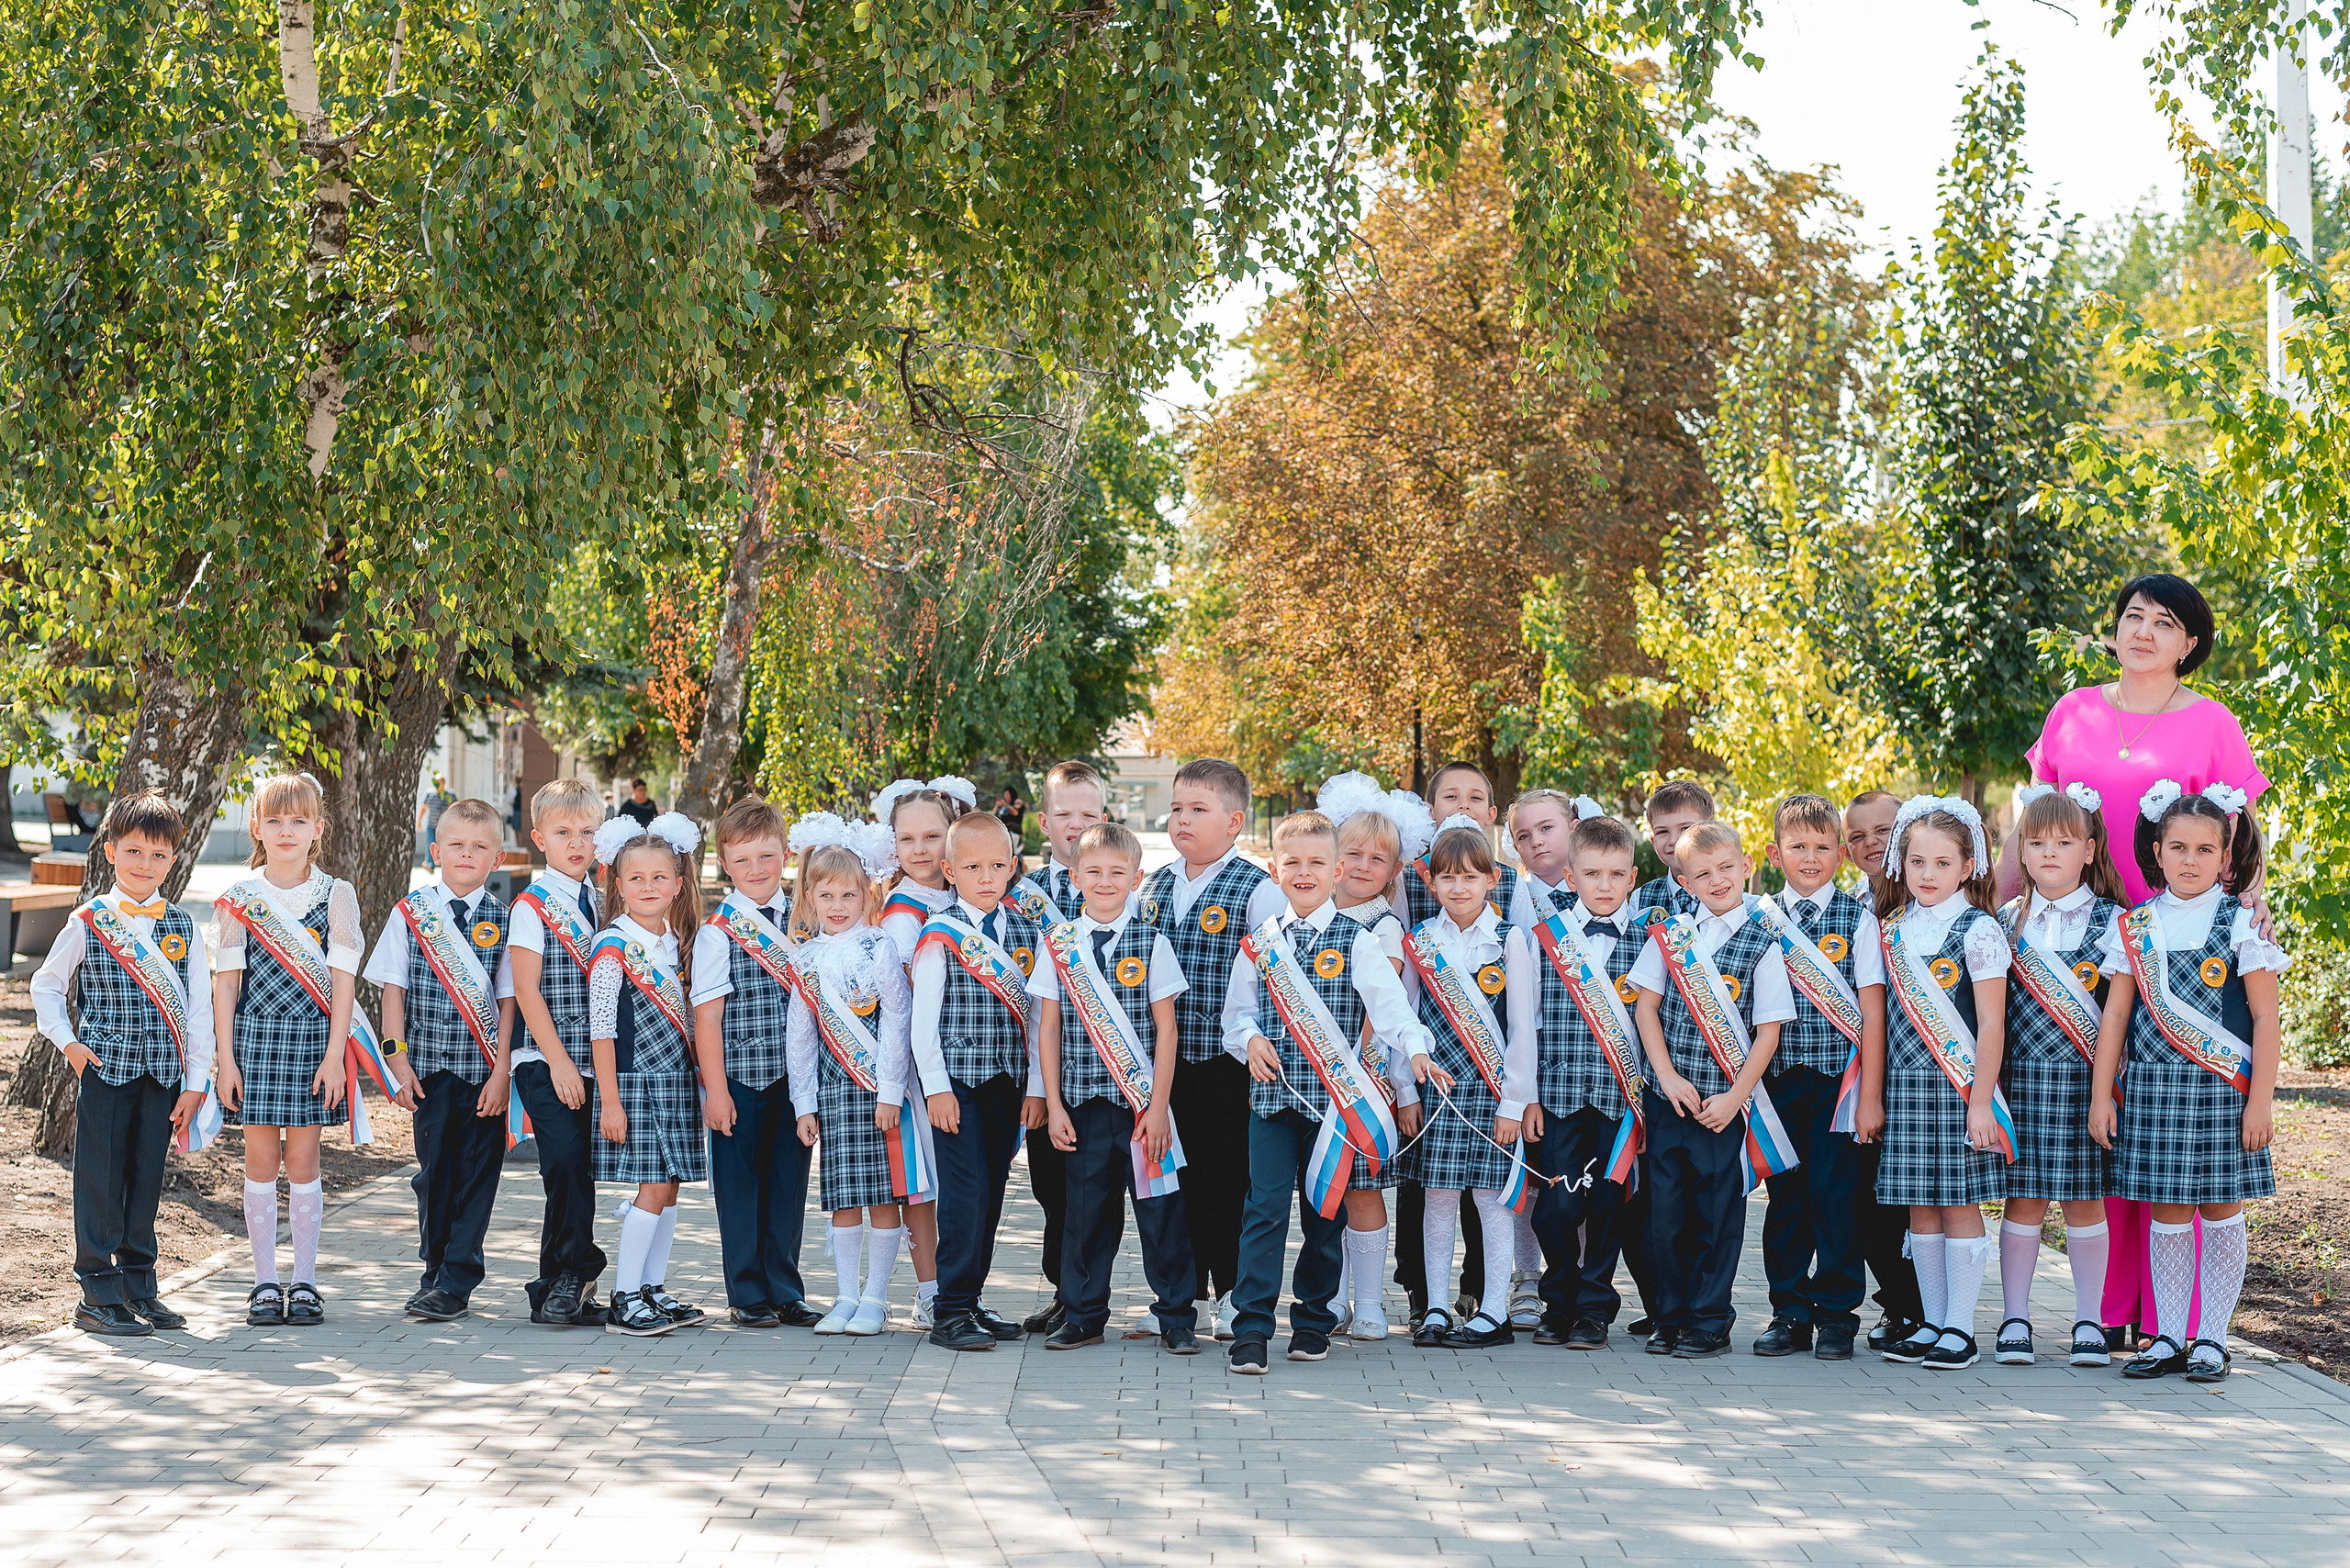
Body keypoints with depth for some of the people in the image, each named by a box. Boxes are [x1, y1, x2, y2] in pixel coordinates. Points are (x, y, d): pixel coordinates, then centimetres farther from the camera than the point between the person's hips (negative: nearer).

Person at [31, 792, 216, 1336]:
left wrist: (195, 1084, 2)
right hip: (104, 1070, -3)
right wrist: (69, 1044, -3)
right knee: (101, 1179, 0)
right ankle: (97, 1294, 6)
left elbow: (199, 1010, 6)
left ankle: (139, 1286, 19)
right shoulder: (88, 923, -1)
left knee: (147, 1178, 9)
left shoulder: (183, 929, 5)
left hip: (163, 1074, 3)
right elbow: (46, 985, 9)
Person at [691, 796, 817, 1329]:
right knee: (741, 1185, 4)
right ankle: (748, 1296, 12)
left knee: (789, 1183, 9)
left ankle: (785, 1291, 19)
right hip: (740, 1079, -4)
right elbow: (707, 1014, -8)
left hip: (793, 1079, 4)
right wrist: (716, 1089, -12)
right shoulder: (718, 931, -6)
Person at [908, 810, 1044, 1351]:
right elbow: (923, 1017, -5)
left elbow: (1036, 1014, 9)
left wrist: (1036, 1087, 4)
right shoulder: (940, 935, -4)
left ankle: (970, 1300, 17)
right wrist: (936, 1086, -10)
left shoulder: (1026, 932, 9)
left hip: (1010, 1081, 5)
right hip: (958, 1080, -5)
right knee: (965, 1191, -9)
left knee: (992, 1192, 8)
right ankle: (952, 1312, -6)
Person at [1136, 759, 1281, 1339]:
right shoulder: (1152, 887, 9)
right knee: (1180, 1177, 11)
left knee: (1229, 1178, 3)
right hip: (1163, 1061, 5)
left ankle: (1233, 1295, 14)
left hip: (1228, 1059, -5)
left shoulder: (1258, 890, -8)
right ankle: (1184, 1293, 21)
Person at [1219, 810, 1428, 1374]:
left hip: (1334, 1097, -1)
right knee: (1265, 1209, -7)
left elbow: (1390, 1003, -13)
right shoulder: (1261, 942, 8)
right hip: (1272, 1094, 1)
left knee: (1325, 1210, 8)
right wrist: (1250, 1039, -8)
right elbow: (1237, 1009, 14)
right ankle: (1251, 1330, -6)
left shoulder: (1357, 942, -1)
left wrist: (1415, 1050, -30)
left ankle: (1313, 1321, 22)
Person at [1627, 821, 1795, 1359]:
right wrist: (1668, 1076, -5)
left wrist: (1734, 1097, -11)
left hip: (1726, 1101, -3)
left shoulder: (1763, 943, -2)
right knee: (1665, 1210, 5)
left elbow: (1768, 1031, -4)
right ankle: (1672, 1318, 17)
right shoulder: (1670, 932, 6)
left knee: (1718, 1213, 2)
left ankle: (1710, 1322, 11)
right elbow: (1646, 1006, 5)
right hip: (1669, 1095, 3)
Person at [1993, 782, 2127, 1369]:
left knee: (2083, 1200, 3)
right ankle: (2015, 1321, 10)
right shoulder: (2007, 922, 8)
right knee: (2023, 1199, 3)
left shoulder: (2111, 921, 1)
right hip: (2021, 1077, 1)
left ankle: (2090, 1322, 12)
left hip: (2085, 1079, -1)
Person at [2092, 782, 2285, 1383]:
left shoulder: (2242, 924, -2)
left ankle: (2211, 1339, 10)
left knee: (2221, 1215, 3)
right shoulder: (2137, 926, 6)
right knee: (2166, 1216, 6)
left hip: (2223, 1093, -2)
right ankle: (2169, 1338, 13)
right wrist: (2101, 1096, 4)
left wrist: (2260, 1101, -8)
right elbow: (2114, 1016, 8)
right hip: (2153, 1091, 2)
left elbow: (2265, 1017, -3)